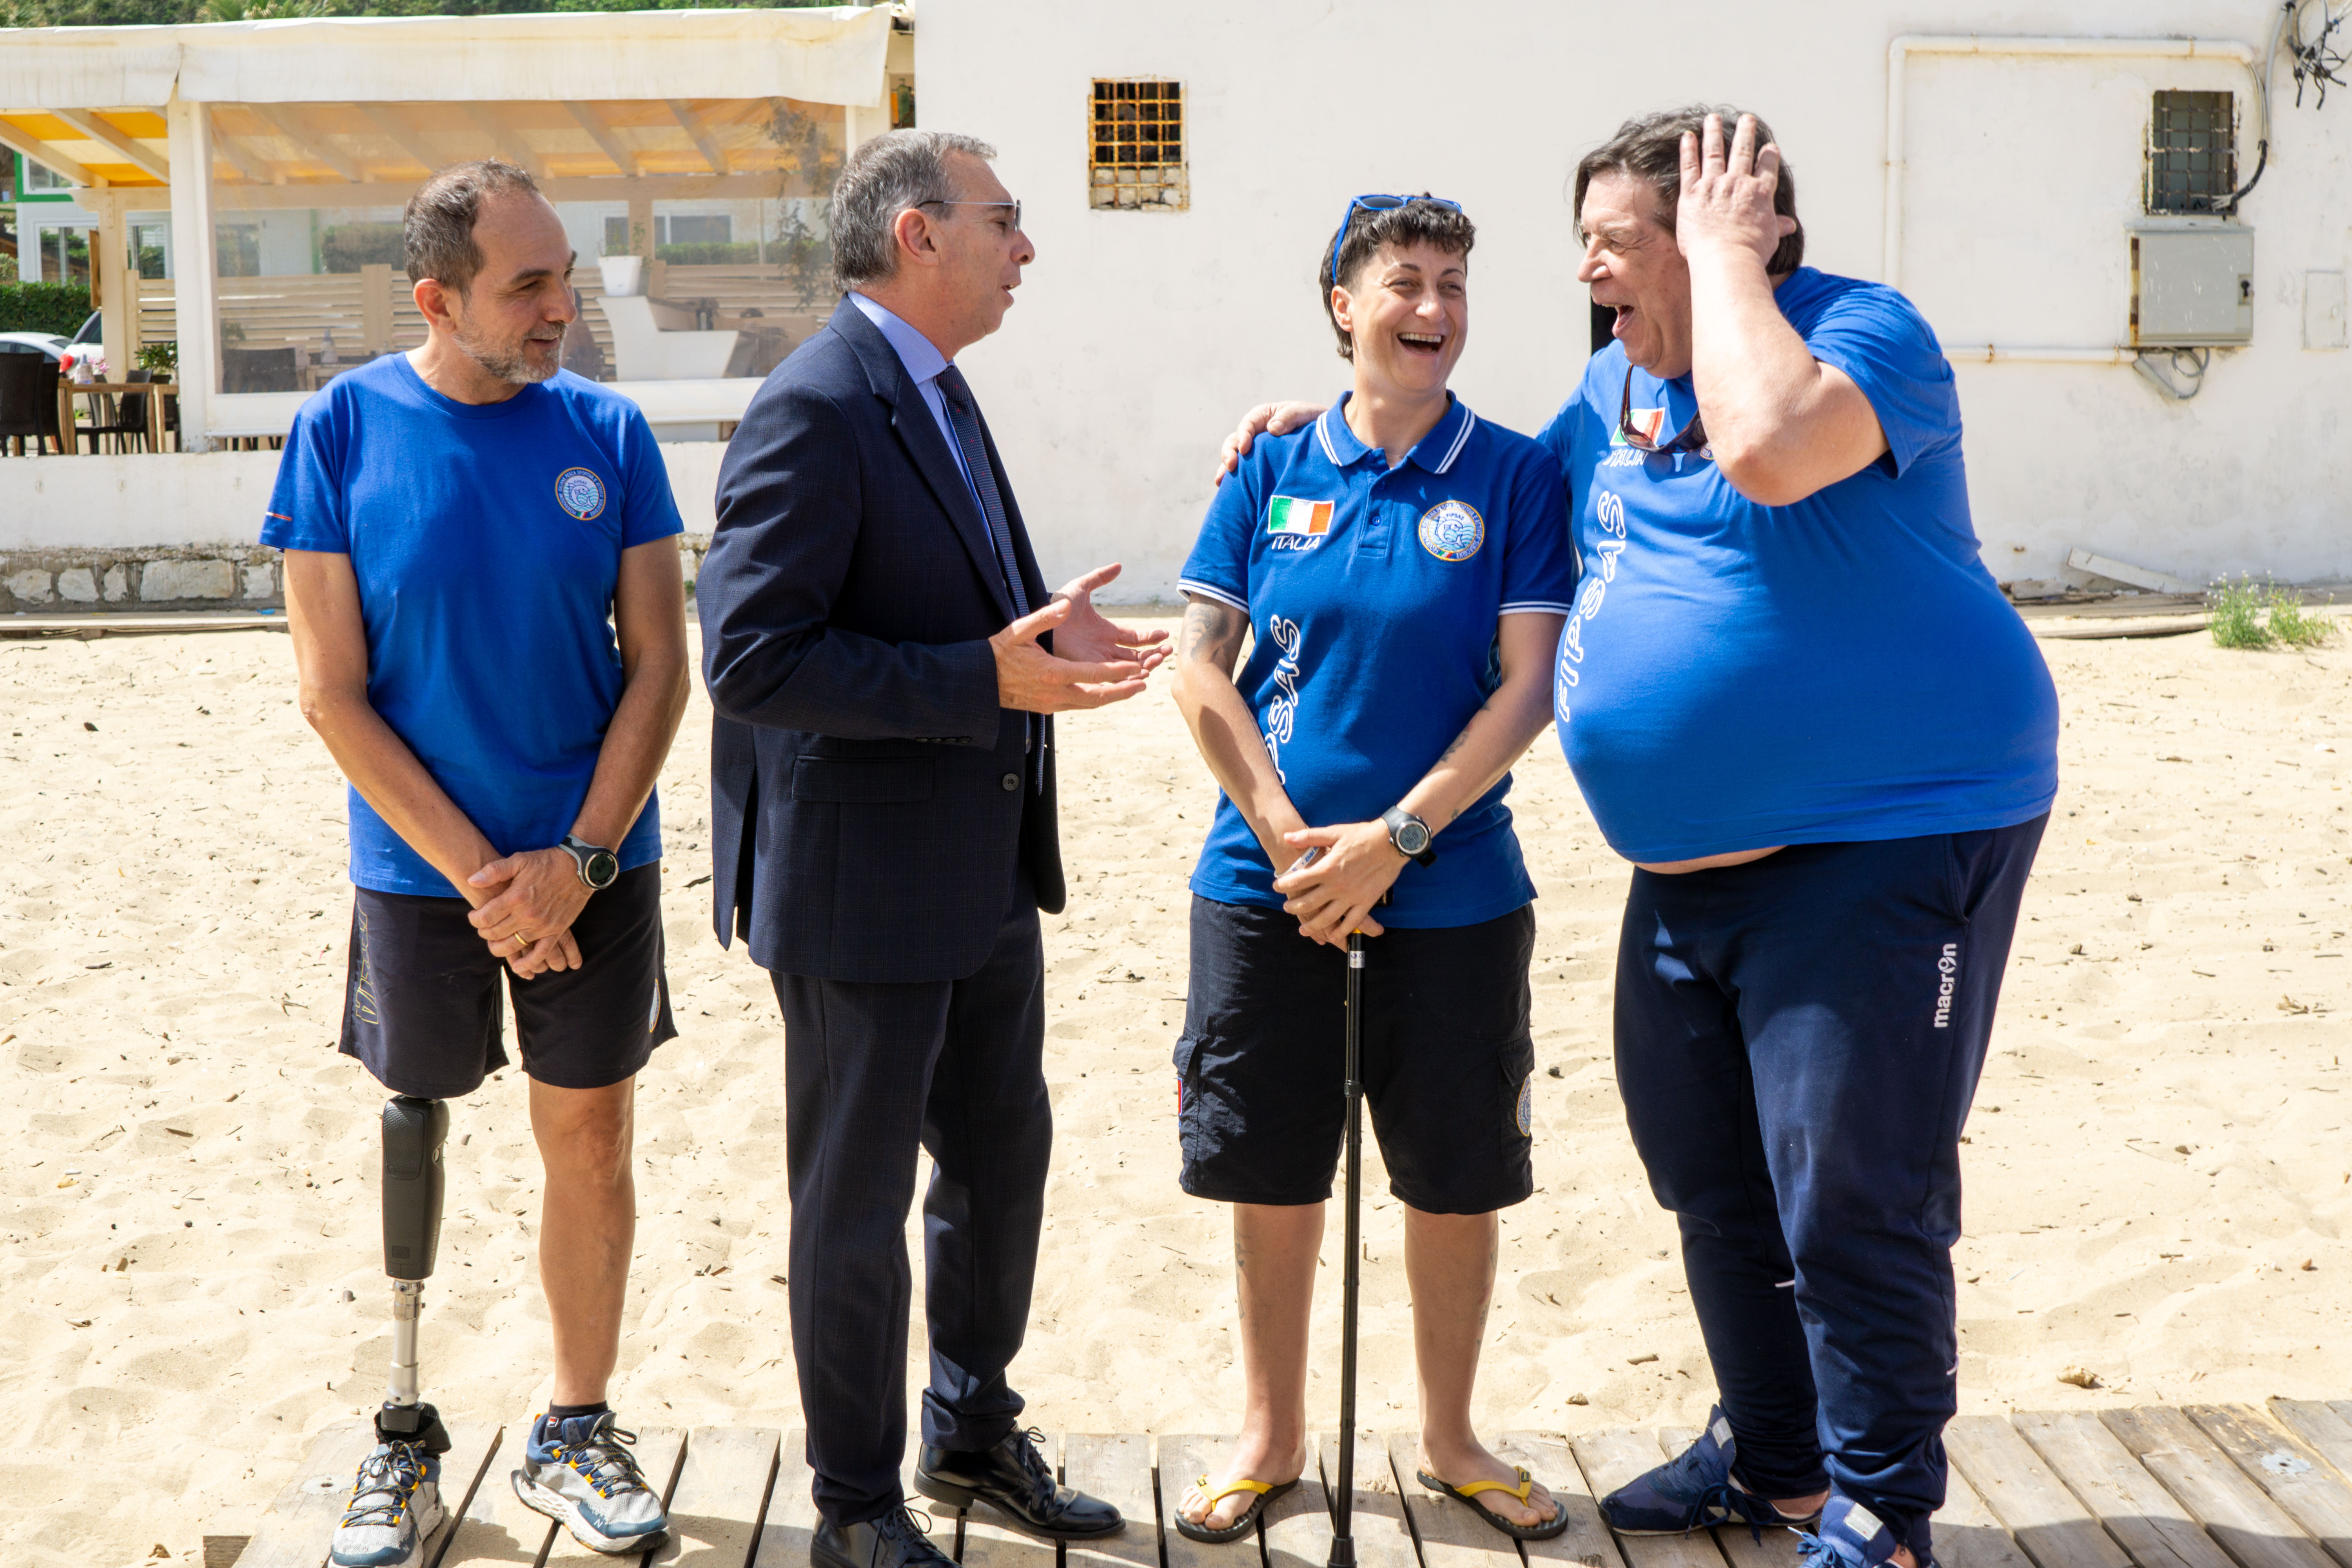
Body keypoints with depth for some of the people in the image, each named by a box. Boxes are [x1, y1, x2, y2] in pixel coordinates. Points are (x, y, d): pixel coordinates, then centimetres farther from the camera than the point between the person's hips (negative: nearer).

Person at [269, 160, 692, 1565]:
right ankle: (406, 1441, 26)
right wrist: (479, 874, -13)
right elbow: (332, 693, -8)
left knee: (593, 1143, 8)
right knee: (413, 1139, 10)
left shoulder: (606, 432, -2)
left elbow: (661, 669, -1)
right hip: (421, 870, -1)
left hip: (596, 863, 1)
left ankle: (577, 1431, 25)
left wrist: (578, 859, -11)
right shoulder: (345, 431, -7)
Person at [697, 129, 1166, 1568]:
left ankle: (975, 1432, 40)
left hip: (984, 876, 9)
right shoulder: (816, 409, -19)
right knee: (858, 1203, 6)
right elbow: (751, 660, -26)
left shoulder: (937, 397, 12)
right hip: (863, 888, -9)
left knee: (1004, 1155, 20)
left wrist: (1040, 627, 3)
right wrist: (990, 677, -28)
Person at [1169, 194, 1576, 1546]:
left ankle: (1452, 1438, 29)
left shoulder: (1513, 475, -2)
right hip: (1267, 879, 1)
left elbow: (1529, 687, -8)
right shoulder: (1274, 472, 3)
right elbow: (1201, 668, 1)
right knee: (1272, 1175, 9)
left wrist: (1391, 839, -14)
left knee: (1457, 1178, 8)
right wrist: (1286, 834, -9)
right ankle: (1274, 1435, 28)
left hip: (1452, 889, -1)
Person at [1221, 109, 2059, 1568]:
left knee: (1854, 1200, -4)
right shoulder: (1616, 384, 11)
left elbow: (1769, 447, -35)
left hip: (1890, 835, -8)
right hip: (1691, 869, 9)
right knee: (1713, 1184, 18)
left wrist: (1720, 252, -21)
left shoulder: (1867, 330, -13)